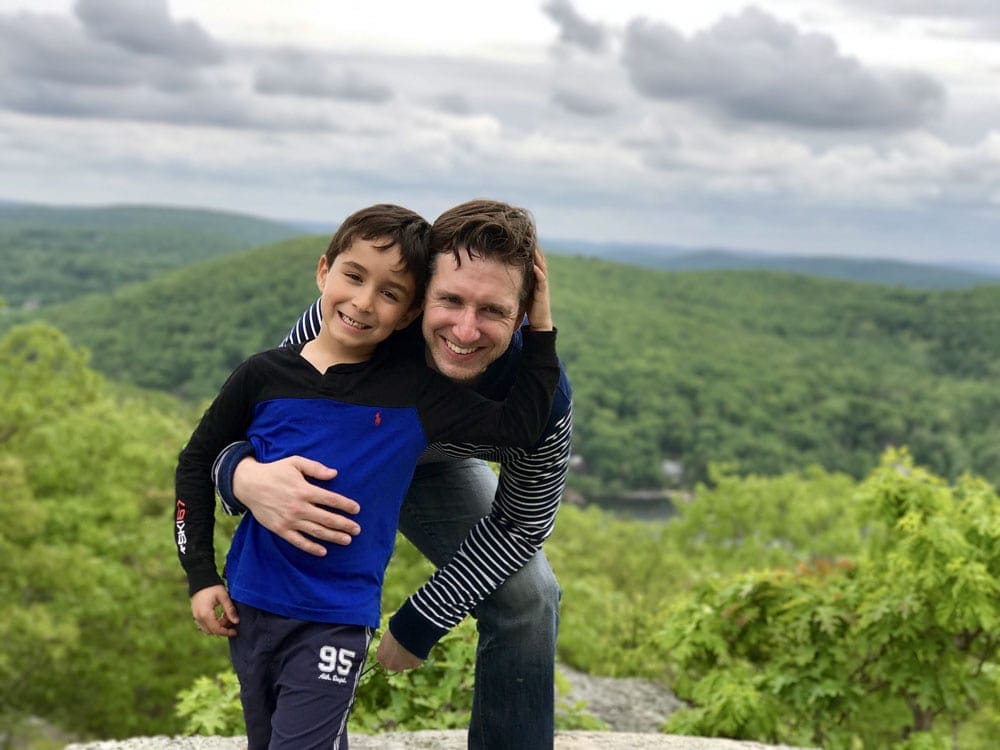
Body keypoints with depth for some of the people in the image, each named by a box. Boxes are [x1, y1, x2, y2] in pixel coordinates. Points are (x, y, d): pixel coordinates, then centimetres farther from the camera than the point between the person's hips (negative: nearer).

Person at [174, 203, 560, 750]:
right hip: (250, 606, 3)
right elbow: (197, 462, 5)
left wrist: (540, 329, -13)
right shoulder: (264, 377, -6)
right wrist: (200, 574, 3)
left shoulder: (412, 390, -8)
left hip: (337, 620, -2)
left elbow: (518, 427, -11)